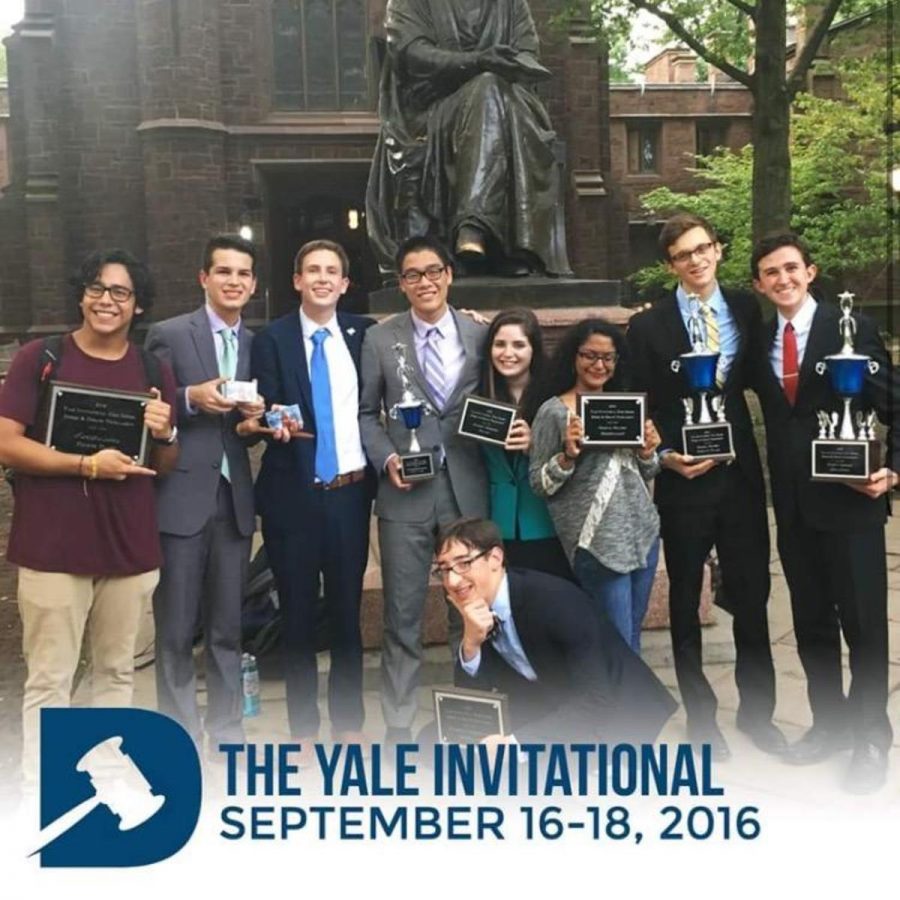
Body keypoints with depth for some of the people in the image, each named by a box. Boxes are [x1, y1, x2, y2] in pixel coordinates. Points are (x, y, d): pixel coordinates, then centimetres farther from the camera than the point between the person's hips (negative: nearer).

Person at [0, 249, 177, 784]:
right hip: (53, 547, -4)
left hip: (131, 547, 4)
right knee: (49, 681, 2)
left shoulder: (154, 371, 8)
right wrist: (88, 465, -17)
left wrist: (165, 433, -9)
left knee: (117, 672, 15)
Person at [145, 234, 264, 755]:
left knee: (228, 630, 11)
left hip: (235, 500, 4)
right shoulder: (168, 335, -1)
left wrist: (257, 416, -6)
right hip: (181, 498, -4)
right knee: (176, 631, 3)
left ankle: (228, 737, 22)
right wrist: (191, 398, -19)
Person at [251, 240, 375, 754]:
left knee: (347, 612, 11)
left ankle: (350, 723, 25)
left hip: (350, 492, 2)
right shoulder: (272, 339, -1)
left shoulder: (364, 333, 6)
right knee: (298, 616, 8)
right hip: (294, 495, -1)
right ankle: (304, 729, 22)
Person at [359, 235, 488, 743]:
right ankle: (399, 728, 15)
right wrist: (387, 459, -8)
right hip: (406, 492, -1)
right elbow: (365, 413, 7)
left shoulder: (480, 336, 6)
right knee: (403, 616, 4)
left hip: (468, 489, 1)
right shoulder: (381, 340, 4)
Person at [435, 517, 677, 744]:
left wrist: (517, 741, -39)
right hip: (555, 714, 7)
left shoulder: (555, 599, -26)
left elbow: (596, 700, -31)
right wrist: (471, 643, -24)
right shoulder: (473, 611, -6)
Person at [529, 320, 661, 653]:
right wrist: (568, 455, -21)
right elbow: (539, 485, -5)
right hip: (599, 543, -6)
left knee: (632, 639, 14)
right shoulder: (553, 411, -5)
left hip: (643, 532, 6)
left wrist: (647, 452, -2)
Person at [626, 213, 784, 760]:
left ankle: (757, 711, 28)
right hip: (682, 480, -2)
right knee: (686, 603, 10)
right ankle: (701, 717, 26)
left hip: (740, 473, 2)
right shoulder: (649, 327, -3)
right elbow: (639, 410, -2)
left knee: (753, 596, 9)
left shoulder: (747, 310, 6)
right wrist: (665, 457, -14)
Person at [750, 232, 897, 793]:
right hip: (794, 503, 5)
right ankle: (830, 722, 32)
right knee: (811, 621, 15)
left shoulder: (853, 328, -5)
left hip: (849, 497, -4)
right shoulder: (761, 339, 8)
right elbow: (773, 415, 11)